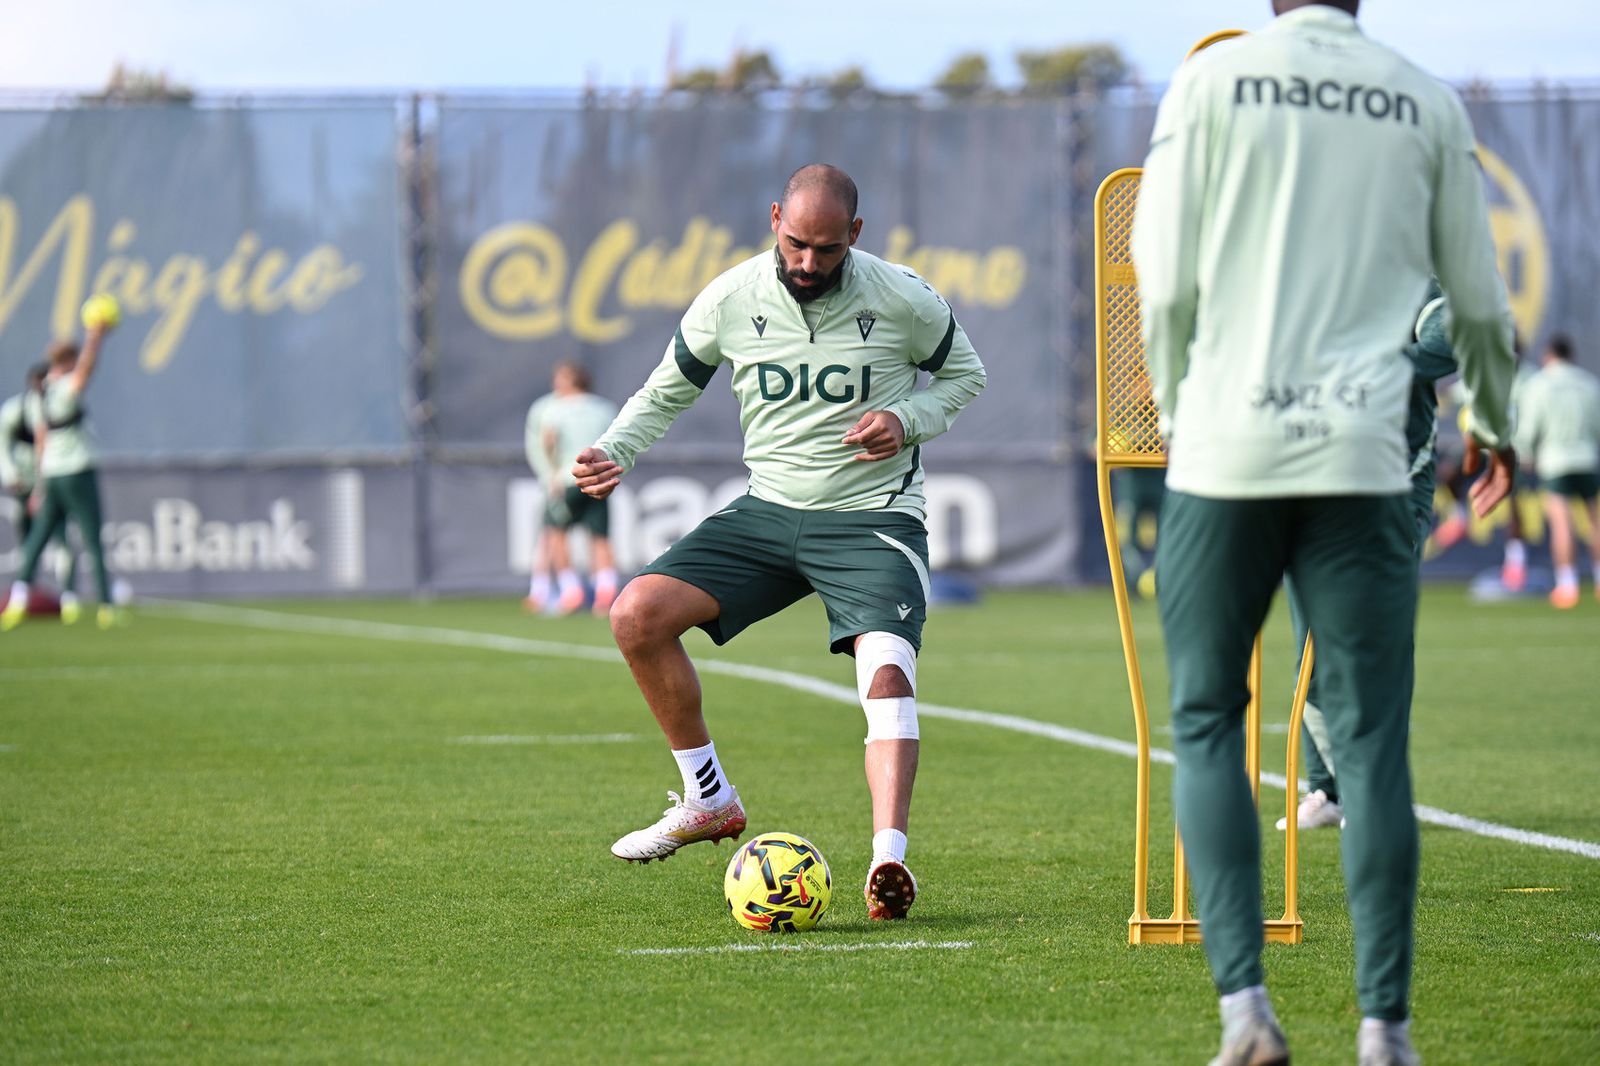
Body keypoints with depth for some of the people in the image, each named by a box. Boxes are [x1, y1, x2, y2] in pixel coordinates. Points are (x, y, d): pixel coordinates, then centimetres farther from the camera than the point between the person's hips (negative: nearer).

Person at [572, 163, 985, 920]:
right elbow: (668, 389, 12)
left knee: (887, 673, -27)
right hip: (768, 510, 3)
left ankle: (888, 860, -39)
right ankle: (709, 800, 1)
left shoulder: (902, 301, -8)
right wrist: (613, 451, -7)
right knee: (637, 614, -14)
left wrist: (908, 421, -11)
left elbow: (964, 374, 10)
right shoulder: (730, 301, -3)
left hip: (873, 518, -3)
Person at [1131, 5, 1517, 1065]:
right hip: (1363, 462, 1)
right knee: (1371, 740, 3)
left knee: (1206, 721, 9)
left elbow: (1166, 283, -1)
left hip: (1225, 455, -1)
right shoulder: (1428, 104, 7)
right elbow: (1479, 302, 14)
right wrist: (1496, 428, 32)